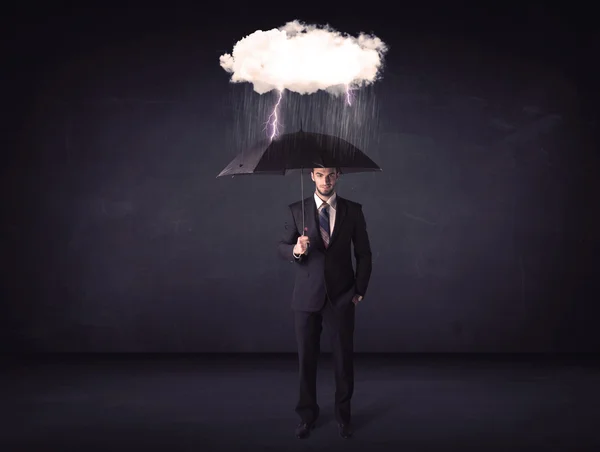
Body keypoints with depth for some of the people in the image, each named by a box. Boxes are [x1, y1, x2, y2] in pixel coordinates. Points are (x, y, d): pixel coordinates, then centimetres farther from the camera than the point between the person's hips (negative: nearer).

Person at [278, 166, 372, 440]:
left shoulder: (353, 210, 1)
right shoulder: (296, 210, 0)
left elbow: (364, 254, 6)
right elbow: (282, 248, -1)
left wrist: (359, 291, 2)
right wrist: (296, 249, -23)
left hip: (341, 297, 0)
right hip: (307, 297, 0)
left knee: (344, 358, 5)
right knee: (306, 358, 7)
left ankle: (343, 414, 22)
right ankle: (307, 414, 22)